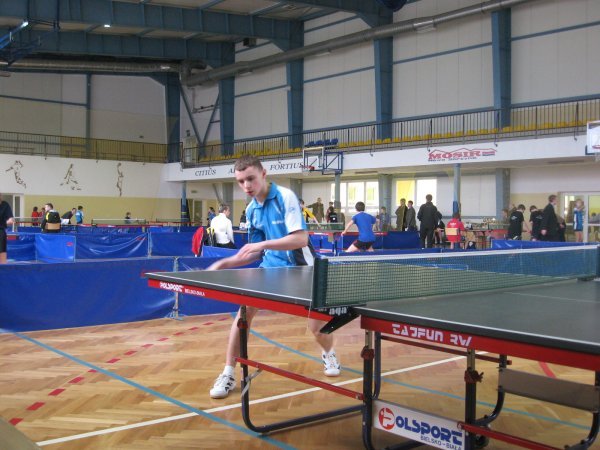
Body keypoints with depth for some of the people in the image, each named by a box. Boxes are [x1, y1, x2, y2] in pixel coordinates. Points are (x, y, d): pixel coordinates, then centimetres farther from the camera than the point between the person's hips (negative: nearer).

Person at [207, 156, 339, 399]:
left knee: (317, 326, -1)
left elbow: (301, 238, -27)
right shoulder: (251, 210, 1)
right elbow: (256, 252, 9)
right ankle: (228, 374, -1)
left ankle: (329, 354, 37)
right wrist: (225, 263, -1)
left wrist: (263, 244, -33)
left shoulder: (285, 197, -18)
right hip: (271, 267, 5)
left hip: (300, 269, -4)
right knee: (244, 310, -13)